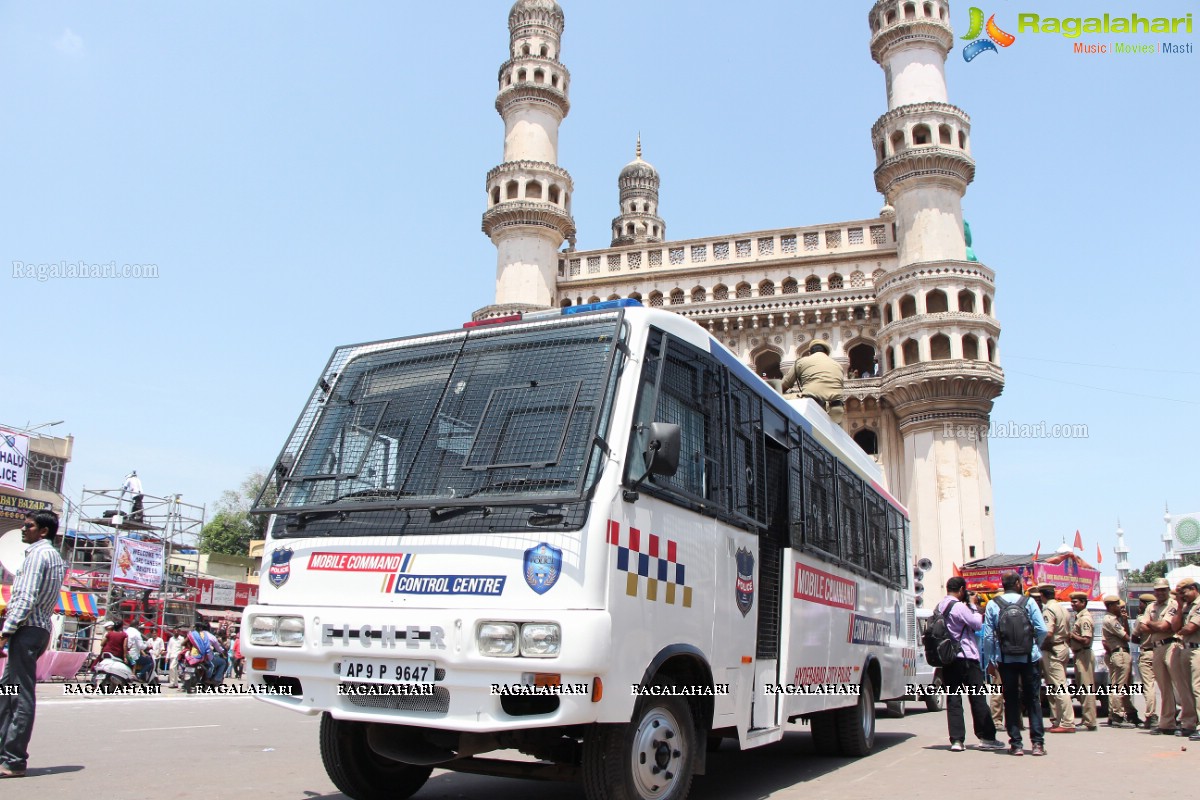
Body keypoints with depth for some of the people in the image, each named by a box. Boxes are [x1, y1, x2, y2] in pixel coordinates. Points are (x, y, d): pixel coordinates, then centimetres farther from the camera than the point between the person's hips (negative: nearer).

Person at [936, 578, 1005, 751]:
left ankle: (956, 740, 0)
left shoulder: (940, 607, 10)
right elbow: (978, 624, -8)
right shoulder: (959, 606, -14)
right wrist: (973, 605, 2)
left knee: (953, 699, 4)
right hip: (966, 658, -6)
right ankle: (986, 738, 8)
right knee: (977, 698, 3)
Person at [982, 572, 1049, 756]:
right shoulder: (1029, 602, -3)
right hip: (1029, 659, 0)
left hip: (1005, 660, 0)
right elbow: (1043, 631, -5)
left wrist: (989, 661, 7)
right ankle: (1037, 743, 5)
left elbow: (988, 636, -2)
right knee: (1033, 700, 9)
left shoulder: (993, 604, -1)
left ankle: (1016, 744, 7)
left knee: (1011, 701, 8)